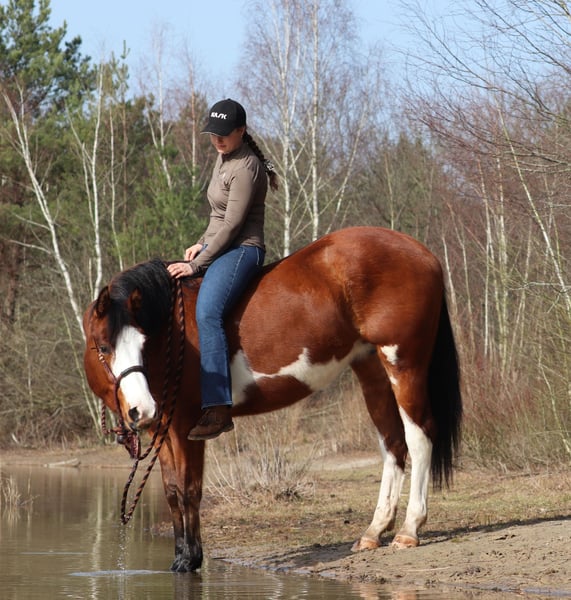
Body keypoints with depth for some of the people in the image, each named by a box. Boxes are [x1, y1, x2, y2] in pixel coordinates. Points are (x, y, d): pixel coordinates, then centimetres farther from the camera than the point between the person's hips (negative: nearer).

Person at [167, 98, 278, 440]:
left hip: (240, 250, -11)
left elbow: (232, 225, -19)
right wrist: (201, 244, 12)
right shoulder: (224, 157, 15)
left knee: (207, 313, -32)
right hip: (217, 248, 11)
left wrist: (197, 264, -18)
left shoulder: (244, 168, -16)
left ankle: (218, 409, -39)